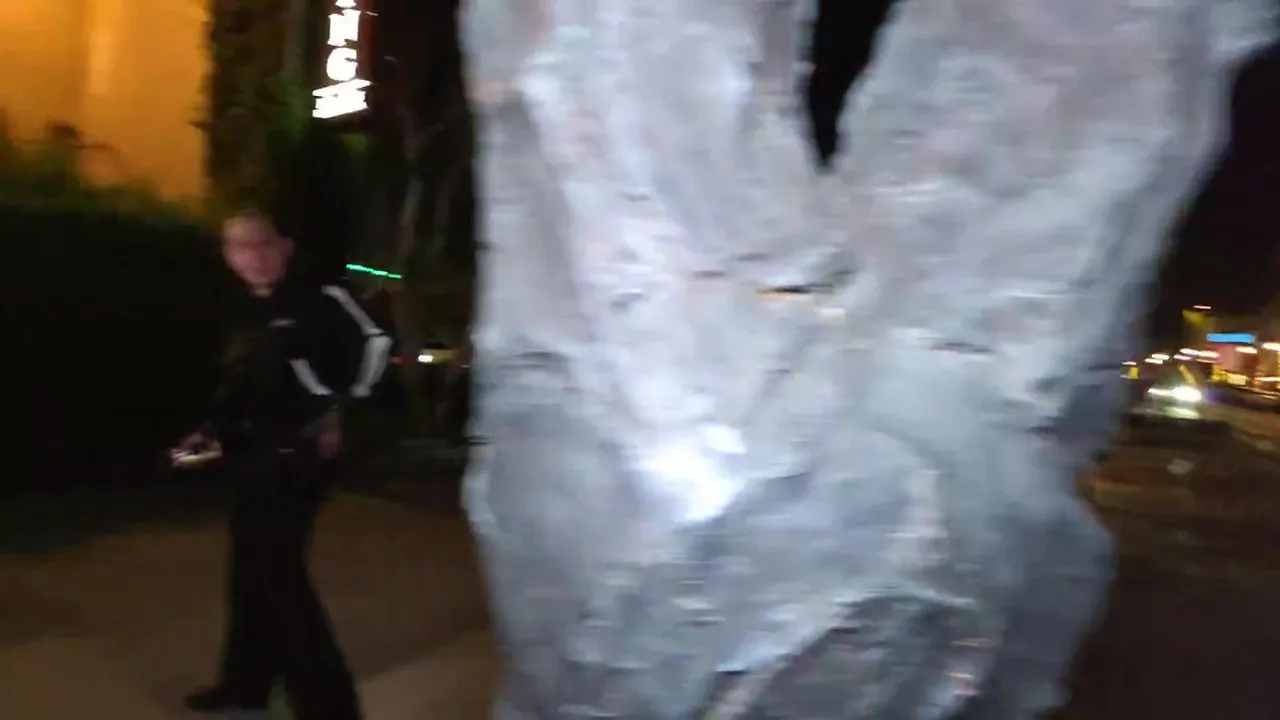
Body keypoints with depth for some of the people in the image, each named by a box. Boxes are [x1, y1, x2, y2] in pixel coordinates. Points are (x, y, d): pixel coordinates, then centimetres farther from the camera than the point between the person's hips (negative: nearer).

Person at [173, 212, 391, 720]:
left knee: (277, 572, -9)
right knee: (250, 569, 18)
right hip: (254, 459, 9)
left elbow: (373, 343, -19)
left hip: (297, 456, -9)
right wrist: (211, 432, 14)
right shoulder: (247, 319, 14)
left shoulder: (317, 301, -11)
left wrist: (337, 412, -17)